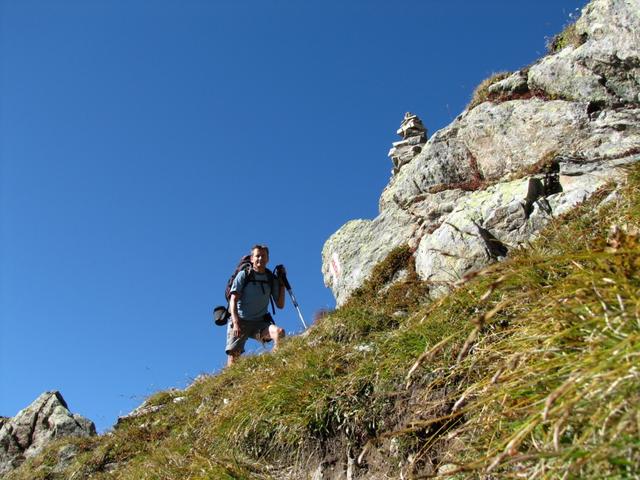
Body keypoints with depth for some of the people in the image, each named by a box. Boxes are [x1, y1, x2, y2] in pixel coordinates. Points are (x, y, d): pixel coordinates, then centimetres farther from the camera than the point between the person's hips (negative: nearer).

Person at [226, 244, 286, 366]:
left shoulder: (271, 279, 9)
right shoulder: (244, 275, 2)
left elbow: (280, 305, 9)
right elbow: (233, 300, -5)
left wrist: (282, 282, 4)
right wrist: (235, 323, -18)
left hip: (260, 323, 2)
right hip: (240, 321, -2)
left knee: (279, 332, -26)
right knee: (233, 354, -15)